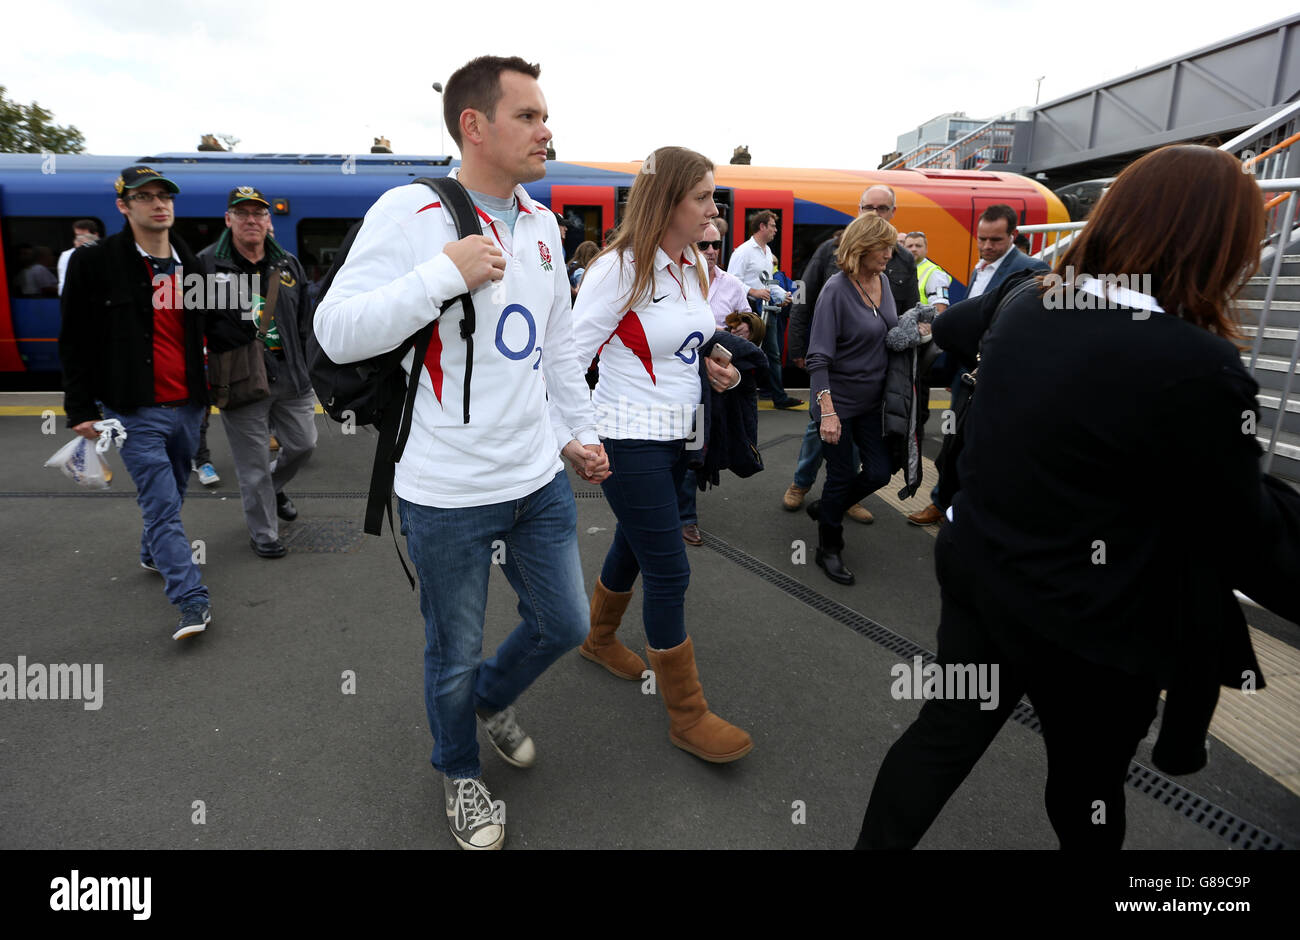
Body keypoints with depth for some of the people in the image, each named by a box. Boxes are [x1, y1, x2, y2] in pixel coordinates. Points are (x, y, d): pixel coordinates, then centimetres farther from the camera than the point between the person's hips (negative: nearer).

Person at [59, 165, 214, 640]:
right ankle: (192, 601, -7)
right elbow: (75, 341, -3)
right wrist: (80, 408, -5)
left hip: (186, 406, 5)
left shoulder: (189, 265, 10)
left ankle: (154, 554, 44)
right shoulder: (95, 262, -5)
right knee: (163, 505, -8)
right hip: (136, 411, -5)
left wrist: (205, 386, 16)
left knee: (169, 495, 19)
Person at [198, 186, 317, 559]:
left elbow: (305, 322, 15)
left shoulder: (289, 265, 10)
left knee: (302, 443, 15)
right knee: (253, 464, 4)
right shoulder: (208, 264, -3)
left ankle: (274, 488, 47)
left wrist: (304, 367, 12)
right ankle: (263, 534, 20)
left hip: (290, 376, 4)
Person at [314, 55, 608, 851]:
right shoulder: (410, 213, -13)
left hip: (540, 479, 6)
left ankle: (495, 697, 50)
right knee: (456, 653, 14)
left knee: (565, 624, 18)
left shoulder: (541, 221, 8)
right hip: (449, 494, -6)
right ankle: (461, 773, 44)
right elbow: (337, 332, -18)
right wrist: (448, 272, -25)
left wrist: (580, 431, 16)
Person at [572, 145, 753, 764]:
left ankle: (599, 640, 48)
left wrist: (707, 366, 2)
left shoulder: (692, 266, 9)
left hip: (677, 433, 8)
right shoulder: (621, 268, -17)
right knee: (669, 573, -4)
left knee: (634, 545, 23)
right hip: (631, 439, -8)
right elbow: (571, 354, -16)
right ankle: (687, 716, 11)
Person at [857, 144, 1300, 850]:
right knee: (1087, 789, 21)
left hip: (979, 575, 6)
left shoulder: (1023, 308, -5)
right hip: (1092, 626, -5)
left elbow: (951, 327, 20)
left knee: (945, 731, 21)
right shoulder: (1197, 365, -25)